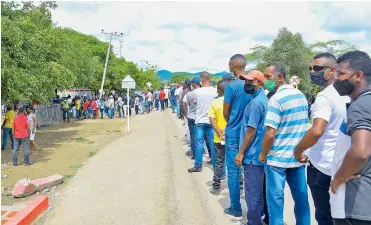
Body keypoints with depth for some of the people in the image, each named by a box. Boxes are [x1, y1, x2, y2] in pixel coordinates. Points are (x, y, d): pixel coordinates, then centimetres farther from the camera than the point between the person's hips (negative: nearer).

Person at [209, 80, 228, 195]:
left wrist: (220, 134, -14)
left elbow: (212, 120, -11)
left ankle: (216, 187, 13)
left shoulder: (214, 103, -4)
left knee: (219, 162, 8)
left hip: (219, 138, 0)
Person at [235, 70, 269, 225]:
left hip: (253, 155, -10)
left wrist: (241, 153, -15)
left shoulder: (255, 103, -19)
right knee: (263, 189, 19)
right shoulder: (264, 100, 11)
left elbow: (251, 131, -21)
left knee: (253, 193, 2)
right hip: (262, 153, 10)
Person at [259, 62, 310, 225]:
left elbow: (270, 134, -20)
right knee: (301, 197, 15)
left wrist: (263, 154, -6)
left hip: (278, 158, -7)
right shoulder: (301, 95, 7)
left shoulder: (276, 98, -17)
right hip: (298, 156, 7)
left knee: (275, 198, 6)